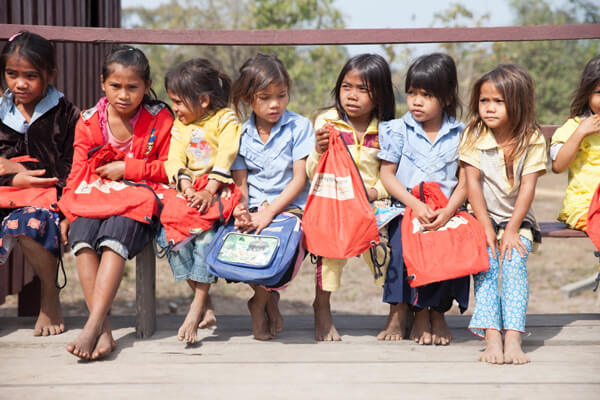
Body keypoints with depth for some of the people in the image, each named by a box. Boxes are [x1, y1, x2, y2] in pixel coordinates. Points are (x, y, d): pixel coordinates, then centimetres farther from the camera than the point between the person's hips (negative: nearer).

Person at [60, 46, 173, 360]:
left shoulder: (160, 119, 2)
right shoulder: (89, 122, 8)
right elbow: (79, 172, 9)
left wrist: (128, 168, -9)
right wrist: (68, 212, -5)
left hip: (138, 199, -3)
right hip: (93, 198, 3)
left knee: (114, 239, -33)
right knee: (82, 239, -29)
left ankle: (93, 326, -38)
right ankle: (104, 331, -33)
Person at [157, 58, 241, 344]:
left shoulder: (225, 119, -1)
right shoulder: (179, 127, 17)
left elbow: (226, 157, -15)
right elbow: (175, 161, 4)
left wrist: (209, 191, -26)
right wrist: (186, 186, -16)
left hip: (218, 192, -5)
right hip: (188, 192, 5)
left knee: (206, 232, -32)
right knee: (169, 231, -22)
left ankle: (197, 307, -26)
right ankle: (205, 305, -15)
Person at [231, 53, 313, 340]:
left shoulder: (299, 127, -1)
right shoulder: (241, 134, 8)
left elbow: (300, 179, -6)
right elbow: (240, 182, 4)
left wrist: (269, 212, -18)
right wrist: (241, 210, -19)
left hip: (289, 206, -3)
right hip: (254, 208, 3)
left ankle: (260, 302, -3)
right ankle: (269, 298, 2)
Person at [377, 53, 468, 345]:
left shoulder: (460, 135, 8)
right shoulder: (397, 131, 7)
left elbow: (465, 183, 3)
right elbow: (387, 174, 1)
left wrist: (448, 211, -16)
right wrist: (415, 205, -14)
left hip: (445, 213, 0)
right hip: (405, 209, 0)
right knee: (402, 235, -31)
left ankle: (435, 310, -11)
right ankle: (399, 309, -16)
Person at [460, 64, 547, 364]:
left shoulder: (532, 139, -5)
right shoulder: (474, 136, -4)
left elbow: (527, 187, -8)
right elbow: (473, 183, -7)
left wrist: (511, 229, -16)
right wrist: (487, 229, -13)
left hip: (517, 219, -1)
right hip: (483, 218, 1)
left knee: (514, 265, -24)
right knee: (484, 267, -22)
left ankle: (513, 339, -34)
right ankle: (491, 337, -32)